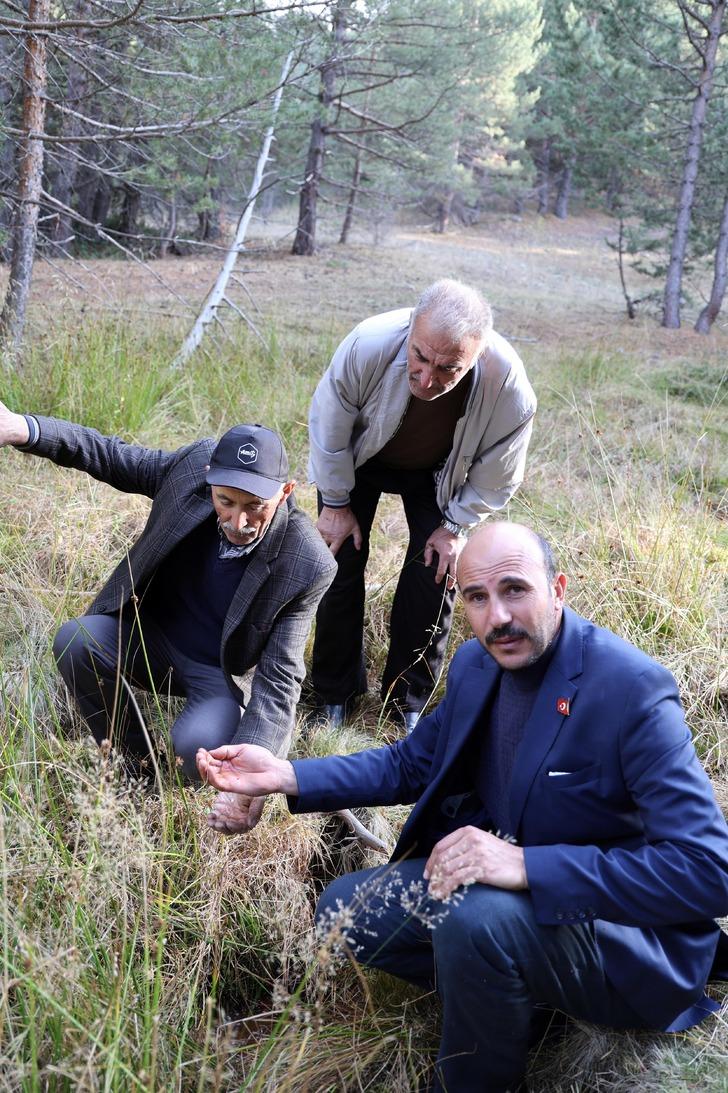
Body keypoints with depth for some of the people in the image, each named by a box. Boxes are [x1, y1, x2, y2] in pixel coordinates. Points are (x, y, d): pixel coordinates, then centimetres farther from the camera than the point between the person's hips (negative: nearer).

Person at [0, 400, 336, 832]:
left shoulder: (307, 564, -29)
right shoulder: (194, 464, -20)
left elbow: (280, 677, -27)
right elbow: (111, 456, -4)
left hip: (225, 671, -4)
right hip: (154, 639, 5)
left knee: (199, 745, -34)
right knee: (75, 641, -23)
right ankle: (131, 761, 3)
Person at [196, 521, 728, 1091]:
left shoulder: (632, 690, -25)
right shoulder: (477, 664, -2)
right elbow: (409, 763, 13)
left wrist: (527, 865, -36)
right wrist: (285, 776, -2)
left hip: (630, 939, -7)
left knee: (476, 917, -34)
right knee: (343, 908, 5)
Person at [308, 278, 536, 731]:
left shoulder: (510, 387, -40)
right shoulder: (369, 345, -42)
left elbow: (497, 474, -16)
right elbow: (328, 425, -21)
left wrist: (456, 527, -8)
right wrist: (336, 503, -11)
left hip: (438, 474, 1)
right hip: (360, 457, 0)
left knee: (436, 575, -4)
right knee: (341, 562, -2)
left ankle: (407, 703, 16)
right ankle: (335, 694, 17)